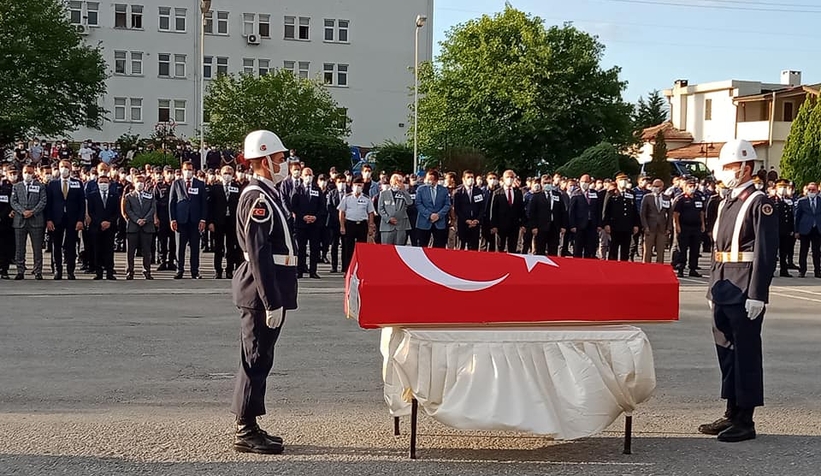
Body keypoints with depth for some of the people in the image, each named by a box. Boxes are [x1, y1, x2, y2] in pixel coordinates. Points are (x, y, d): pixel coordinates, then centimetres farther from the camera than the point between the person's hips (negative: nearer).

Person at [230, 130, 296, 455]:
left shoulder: (266, 194, 15)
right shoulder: (257, 197, -16)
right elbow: (259, 254, -21)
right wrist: (272, 302, -23)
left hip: (269, 287, 10)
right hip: (262, 289, -10)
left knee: (258, 359, 14)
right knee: (256, 359, -4)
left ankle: (249, 427, 23)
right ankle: (246, 433, 4)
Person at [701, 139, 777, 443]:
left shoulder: (759, 204, -10)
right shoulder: (727, 203, 16)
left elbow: (766, 253, -15)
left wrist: (757, 296, -19)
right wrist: (713, 287, 18)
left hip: (745, 294, -9)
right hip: (724, 292, 9)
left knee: (746, 353, -2)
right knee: (726, 350, 13)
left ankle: (745, 421, 6)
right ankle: (732, 414, 23)